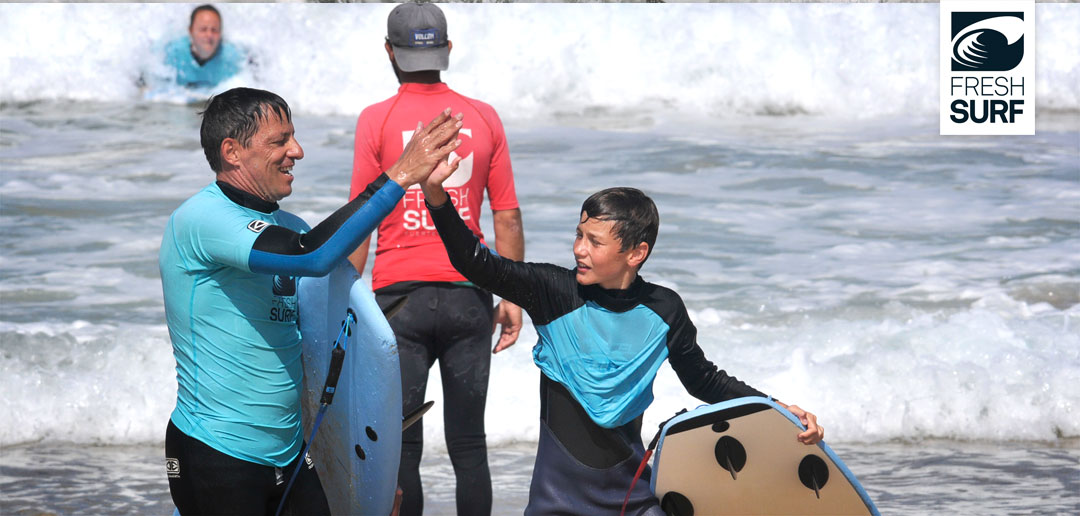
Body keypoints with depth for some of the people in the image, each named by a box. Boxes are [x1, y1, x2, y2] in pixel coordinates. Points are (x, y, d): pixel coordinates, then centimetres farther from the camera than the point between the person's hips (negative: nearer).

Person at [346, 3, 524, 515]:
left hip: (400, 298, -2)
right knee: (469, 444, 9)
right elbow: (508, 217, 5)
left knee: (402, 448, 3)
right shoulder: (484, 118, 4)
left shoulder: (377, 119, -4)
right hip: (468, 297, 2)